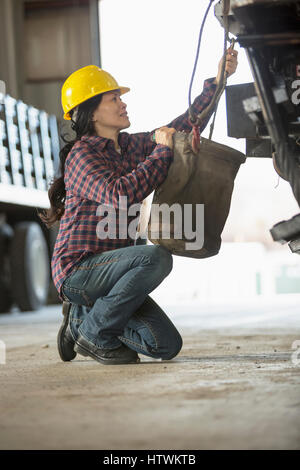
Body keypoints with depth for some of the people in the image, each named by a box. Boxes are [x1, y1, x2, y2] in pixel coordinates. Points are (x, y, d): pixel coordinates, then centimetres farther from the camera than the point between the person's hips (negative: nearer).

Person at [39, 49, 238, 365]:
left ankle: (83, 316, 15)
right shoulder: (82, 156, -13)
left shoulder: (129, 146, 10)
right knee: (156, 257, -33)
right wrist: (162, 151, -22)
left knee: (167, 346, -3)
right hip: (78, 270, -8)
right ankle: (93, 333, -14)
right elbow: (119, 194, -30)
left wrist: (217, 82, 10)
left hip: (107, 267, 8)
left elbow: (182, 127, 17)